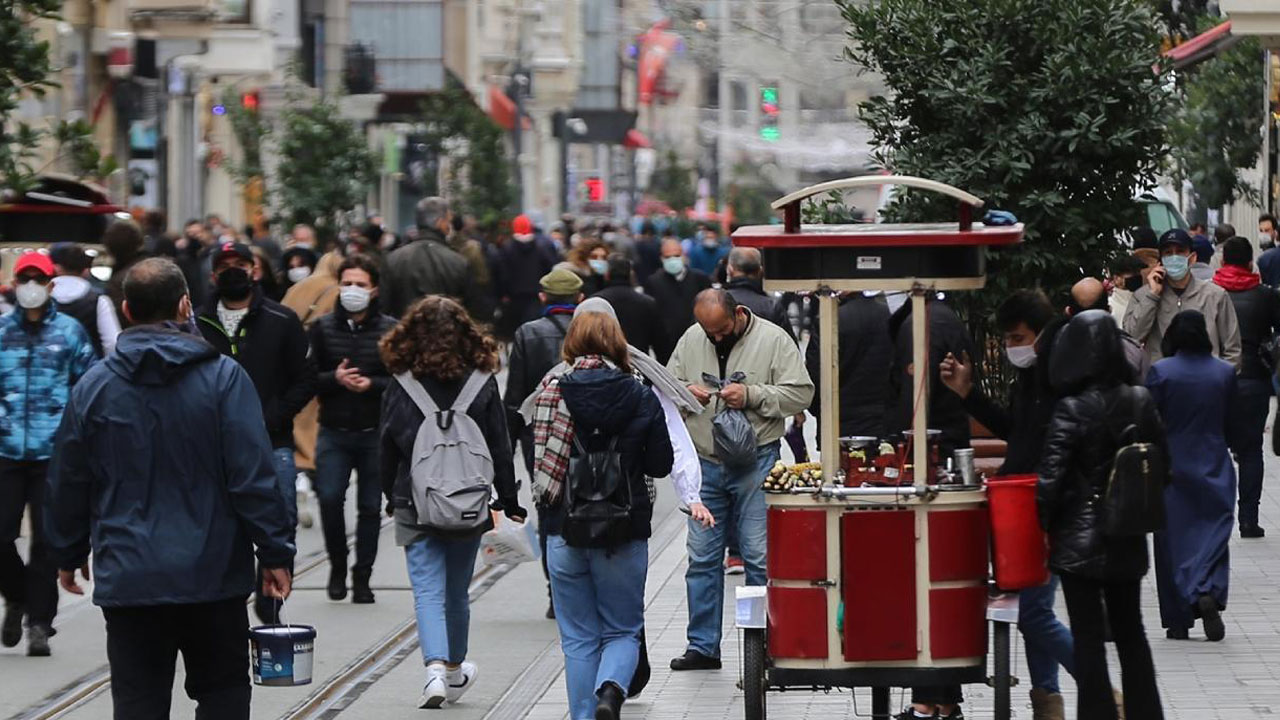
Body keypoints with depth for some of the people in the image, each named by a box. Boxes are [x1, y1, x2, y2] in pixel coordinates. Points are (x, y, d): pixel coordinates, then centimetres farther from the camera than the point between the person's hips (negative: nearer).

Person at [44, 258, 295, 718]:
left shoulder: (93, 386, 2)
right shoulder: (223, 378, -6)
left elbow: (68, 485, 9)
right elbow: (254, 477, -9)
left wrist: (68, 554, 22)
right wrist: (275, 554, -2)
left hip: (127, 580, 1)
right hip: (213, 577, -1)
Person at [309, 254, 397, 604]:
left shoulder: (391, 330, 1)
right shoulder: (322, 328, 5)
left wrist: (372, 384, -16)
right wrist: (334, 379, -15)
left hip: (376, 434, 0)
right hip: (333, 432, 0)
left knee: (370, 506, 5)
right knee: (329, 497, -12)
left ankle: (362, 577, 17)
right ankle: (337, 565, 10)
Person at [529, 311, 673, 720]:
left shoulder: (550, 395, -5)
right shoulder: (641, 399, -5)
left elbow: (538, 465, -3)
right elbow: (660, 465, 1)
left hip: (565, 533, 0)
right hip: (625, 534, 0)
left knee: (578, 637, 11)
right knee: (623, 629, 11)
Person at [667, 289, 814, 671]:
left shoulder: (773, 339, -5)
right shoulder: (691, 339, 8)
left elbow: (801, 393, -8)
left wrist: (753, 395, -18)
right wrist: (684, 393, -8)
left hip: (755, 464, -4)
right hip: (704, 463, 4)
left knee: (759, 557, -3)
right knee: (702, 557, 7)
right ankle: (703, 646, 15)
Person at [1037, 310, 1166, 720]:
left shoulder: (1071, 410, -16)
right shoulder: (1140, 402, -2)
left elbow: (1051, 478, -17)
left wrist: (1042, 525, -4)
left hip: (1079, 541, -5)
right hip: (1127, 541, 5)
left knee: (1088, 638, 2)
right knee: (1130, 632, 18)